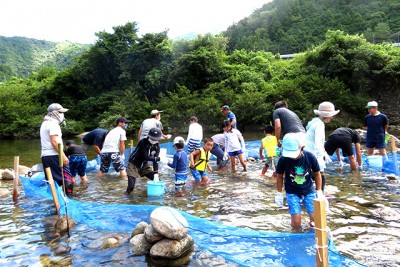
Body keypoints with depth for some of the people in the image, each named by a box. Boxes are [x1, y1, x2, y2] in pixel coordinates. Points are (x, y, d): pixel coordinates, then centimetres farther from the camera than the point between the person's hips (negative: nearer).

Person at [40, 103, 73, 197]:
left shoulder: (45, 123, 21)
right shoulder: (53, 123, -9)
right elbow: (54, 142, -18)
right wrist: (63, 156, -19)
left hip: (45, 155, 10)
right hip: (54, 155, -10)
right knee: (67, 178, -8)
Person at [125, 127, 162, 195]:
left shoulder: (157, 146, -9)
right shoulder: (143, 142, -26)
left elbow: (155, 160, -13)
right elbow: (146, 157, -31)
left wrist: (156, 173, -20)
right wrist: (159, 158, -36)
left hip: (144, 165, 5)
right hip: (134, 165, -5)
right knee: (131, 186, -12)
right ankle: (128, 192, 19)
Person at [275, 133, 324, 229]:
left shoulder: (310, 157, -18)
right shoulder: (283, 160, -21)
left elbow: (317, 174, -1)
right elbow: (279, 176, -4)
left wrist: (319, 191, 2)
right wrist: (279, 194, 2)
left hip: (309, 191, 1)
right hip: (292, 192, -1)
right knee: (296, 224, -6)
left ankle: (312, 221, 34)